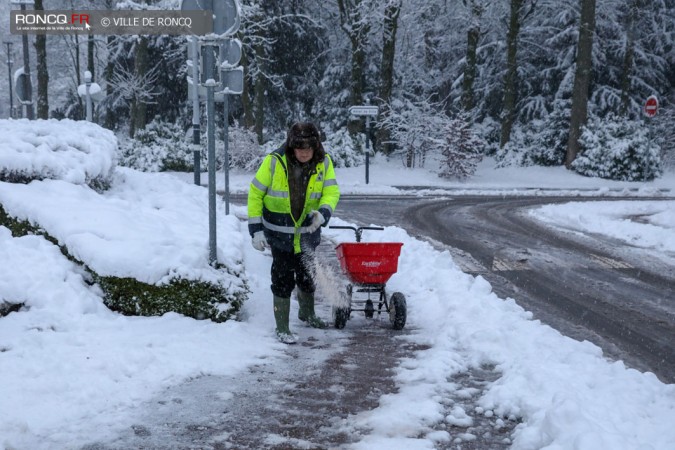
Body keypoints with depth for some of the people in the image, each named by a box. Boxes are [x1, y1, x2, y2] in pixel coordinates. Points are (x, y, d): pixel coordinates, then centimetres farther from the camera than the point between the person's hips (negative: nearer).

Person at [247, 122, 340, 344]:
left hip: (307, 232, 4)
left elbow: (332, 192, -8)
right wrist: (256, 229, -14)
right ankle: (282, 327, 8)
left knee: (307, 275, 20)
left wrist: (323, 213, -30)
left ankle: (307, 313, 45)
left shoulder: (324, 162, -10)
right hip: (279, 232, -4)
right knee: (283, 278, -4)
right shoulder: (274, 161, -19)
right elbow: (255, 194, -11)